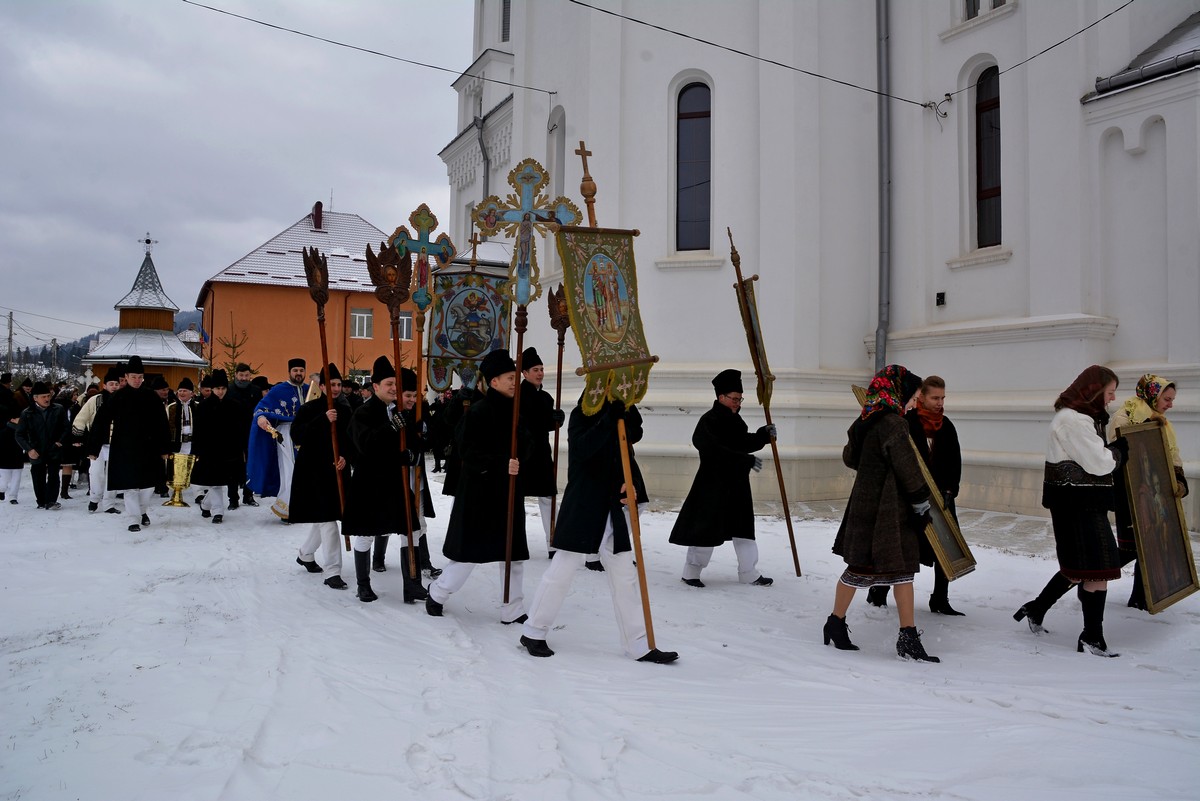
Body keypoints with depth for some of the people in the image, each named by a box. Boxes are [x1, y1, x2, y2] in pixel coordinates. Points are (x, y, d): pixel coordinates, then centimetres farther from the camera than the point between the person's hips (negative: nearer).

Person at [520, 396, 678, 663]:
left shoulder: (622, 416, 11)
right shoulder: (582, 414, -7)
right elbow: (582, 448, -25)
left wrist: (632, 483, -4)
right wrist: (610, 418, -29)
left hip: (612, 509, 6)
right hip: (582, 507, -6)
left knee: (624, 575, 7)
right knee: (563, 568, 2)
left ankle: (640, 646, 13)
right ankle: (533, 633, 18)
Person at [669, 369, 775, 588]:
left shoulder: (734, 420, 10)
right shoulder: (708, 422, -16)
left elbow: (743, 444, 19)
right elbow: (720, 451, -26)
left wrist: (763, 435, 3)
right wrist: (748, 461, -25)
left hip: (736, 485, 9)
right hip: (712, 485, -9)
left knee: (743, 529, 12)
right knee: (706, 529, -2)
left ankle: (749, 573, 22)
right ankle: (691, 573, 12)